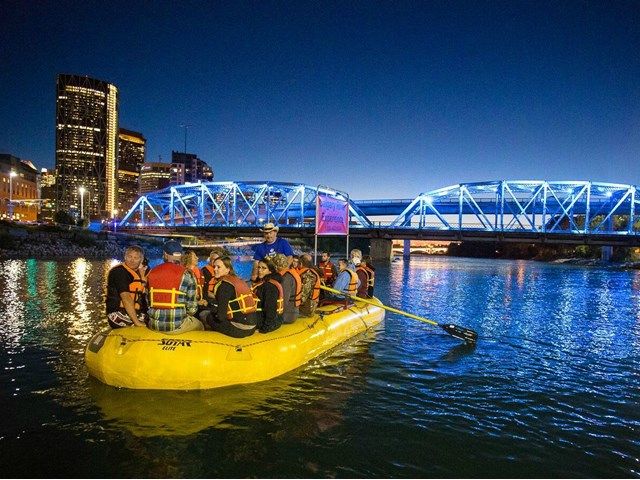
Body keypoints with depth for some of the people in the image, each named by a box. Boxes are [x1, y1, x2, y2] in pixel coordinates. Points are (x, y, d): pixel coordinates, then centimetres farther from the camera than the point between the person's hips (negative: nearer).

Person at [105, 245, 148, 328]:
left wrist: (143, 277, -3)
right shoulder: (119, 272, -10)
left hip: (137, 314, 7)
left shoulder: (140, 272, 14)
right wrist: (136, 322, -23)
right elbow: (126, 297, -19)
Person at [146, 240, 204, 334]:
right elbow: (192, 308, -7)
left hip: (154, 325, 4)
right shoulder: (186, 274, -8)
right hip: (176, 326, -4)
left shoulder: (152, 272, 4)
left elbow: (149, 301, 12)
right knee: (199, 326, 23)